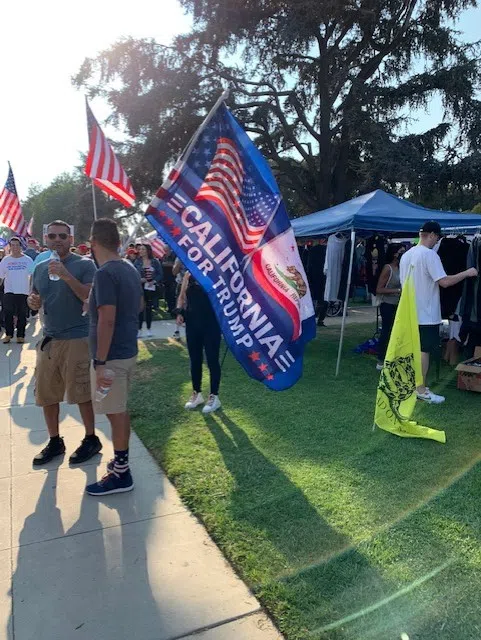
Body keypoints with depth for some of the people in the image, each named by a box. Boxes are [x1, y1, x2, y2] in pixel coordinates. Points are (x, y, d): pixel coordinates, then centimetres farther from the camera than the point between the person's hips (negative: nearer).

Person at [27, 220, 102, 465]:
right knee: (46, 394, 12)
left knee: (81, 393, 2)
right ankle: (54, 442, 27)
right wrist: (32, 301, -6)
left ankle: (91, 439, 19)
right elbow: (35, 301, 18)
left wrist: (66, 275, -25)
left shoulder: (84, 264, -7)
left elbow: (91, 298, -17)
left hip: (77, 338, -6)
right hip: (48, 338, 6)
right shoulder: (40, 267, 10)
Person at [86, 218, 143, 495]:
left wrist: (100, 362, -22)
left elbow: (107, 320, -25)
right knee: (120, 409, 19)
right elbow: (139, 305, 20)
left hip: (113, 356, -9)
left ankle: (121, 474, 14)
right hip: (128, 351, 9)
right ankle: (122, 461, 32)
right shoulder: (131, 269, 7)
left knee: (116, 412, 2)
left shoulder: (105, 274, -21)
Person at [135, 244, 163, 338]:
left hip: (151, 287, 0)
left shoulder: (155, 262, 1)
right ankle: (140, 329, 4)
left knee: (149, 308, 8)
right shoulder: (137, 262, 2)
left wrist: (154, 281, -14)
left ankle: (149, 329, 18)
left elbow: (160, 274, 1)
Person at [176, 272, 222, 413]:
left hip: (211, 323, -5)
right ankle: (196, 393, 29)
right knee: (195, 359, 14)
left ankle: (214, 396, 16)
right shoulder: (188, 275, 7)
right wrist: (179, 312, 0)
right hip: (192, 322, 5)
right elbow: (182, 296, 12)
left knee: (212, 360, 2)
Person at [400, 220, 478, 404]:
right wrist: (467, 273, -9)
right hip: (426, 313, -8)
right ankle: (421, 390, 6)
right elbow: (444, 281, -21)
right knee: (424, 351, -1)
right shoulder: (429, 254, -16)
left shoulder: (406, 255, 10)